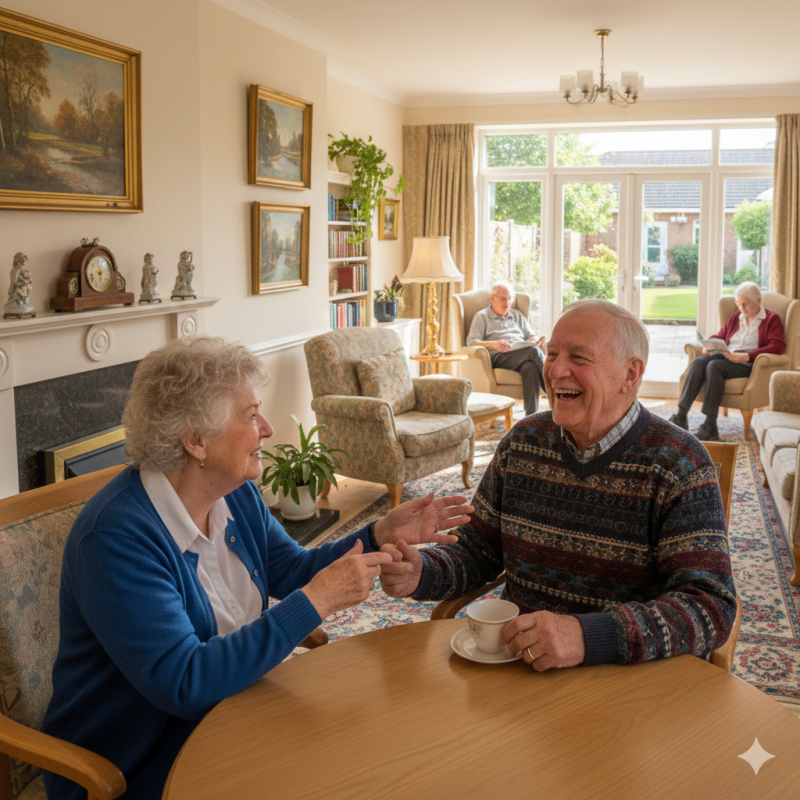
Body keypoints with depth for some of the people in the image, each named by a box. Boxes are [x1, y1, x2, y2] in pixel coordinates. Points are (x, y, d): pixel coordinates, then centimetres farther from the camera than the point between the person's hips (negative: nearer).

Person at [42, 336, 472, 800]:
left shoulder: (237, 494, -1)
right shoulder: (116, 536, -27)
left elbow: (292, 569, 12)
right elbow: (183, 683, -32)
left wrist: (382, 535, -2)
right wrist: (315, 601, -31)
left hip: (229, 710, 7)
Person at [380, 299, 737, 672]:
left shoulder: (677, 464, -10)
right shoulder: (524, 441, 7)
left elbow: (712, 606, -18)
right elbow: (476, 550, 15)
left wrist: (587, 636, -31)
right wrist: (420, 573, -8)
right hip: (515, 658, 5)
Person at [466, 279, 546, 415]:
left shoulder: (517, 316, 34)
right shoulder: (482, 316, 18)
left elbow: (531, 336, 26)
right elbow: (471, 342, 3)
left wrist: (537, 341, -1)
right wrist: (493, 344, -17)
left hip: (523, 355, 4)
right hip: (498, 357, -4)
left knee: (530, 367, -37)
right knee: (533, 351, -35)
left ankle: (531, 415, -43)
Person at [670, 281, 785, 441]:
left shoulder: (771, 319, 7)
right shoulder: (736, 317, 25)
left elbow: (778, 347, -8)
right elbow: (718, 336, 31)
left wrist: (746, 356, -20)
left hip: (748, 363, -6)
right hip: (725, 356, 6)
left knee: (714, 366, -35)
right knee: (698, 362, -27)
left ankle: (710, 426, -39)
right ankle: (681, 417, -34)